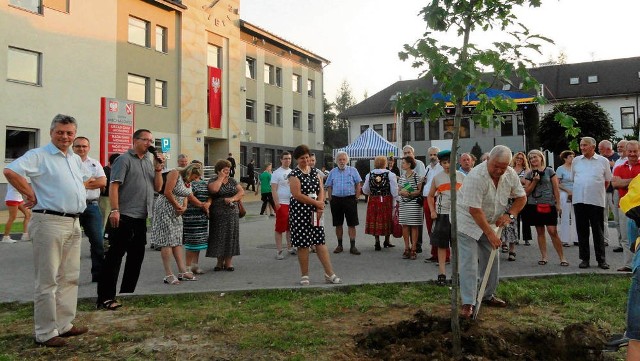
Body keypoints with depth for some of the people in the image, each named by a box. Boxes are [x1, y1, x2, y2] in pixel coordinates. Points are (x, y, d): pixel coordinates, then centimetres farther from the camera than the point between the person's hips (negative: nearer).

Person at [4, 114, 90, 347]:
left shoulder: (75, 159, 16)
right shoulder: (39, 155, -7)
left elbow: (84, 179, 33)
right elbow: (10, 171, -19)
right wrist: (32, 196, -15)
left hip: (74, 223, 8)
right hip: (50, 222, -8)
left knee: (70, 278, 14)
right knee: (48, 280, -2)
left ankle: (64, 324, 25)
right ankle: (45, 333, 7)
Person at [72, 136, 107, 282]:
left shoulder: (95, 163, 14)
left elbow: (103, 182, 1)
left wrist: (82, 184, -7)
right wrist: (91, 180, -9)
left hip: (92, 206, 3)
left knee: (97, 241, 4)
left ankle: (98, 274, 12)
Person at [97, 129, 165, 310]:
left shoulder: (149, 162, 17)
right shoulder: (124, 159, -4)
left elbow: (157, 187, 15)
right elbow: (113, 186, -12)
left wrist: (158, 169, 1)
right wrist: (115, 210, -22)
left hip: (141, 218, 8)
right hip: (124, 217, -8)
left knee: (136, 257, 13)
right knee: (114, 256, -6)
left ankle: (127, 294, 24)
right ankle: (105, 298, -2)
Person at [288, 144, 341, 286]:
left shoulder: (314, 172, 12)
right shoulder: (294, 174, -7)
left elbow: (321, 189, 7)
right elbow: (297, 195, -15)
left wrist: (320, 206, -10)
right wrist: (317, 203, -11)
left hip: (315, 212, 5)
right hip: (300, 212, -5)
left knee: (320, 241, 6)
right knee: (303, 243, 1)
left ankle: (329, 274, 10)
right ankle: (305, 275, 13)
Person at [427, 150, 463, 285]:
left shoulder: (461, 176, 3)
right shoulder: (437, 178, 3)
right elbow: (430, 196, 11)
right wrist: (432, 211, 0)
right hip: (442, 214, 0)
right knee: (441, 245, 2)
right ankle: (441, 274, 7)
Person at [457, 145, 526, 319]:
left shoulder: (510, 175, -8)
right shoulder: (476, 177, -30)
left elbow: (521, 197, 6)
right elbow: (474, 210, -30)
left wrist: (510, 215, -11)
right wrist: (490, 234, -26)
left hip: (490, 223, 7)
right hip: (468, 222, -7)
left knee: (492, 261, 13)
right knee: (468, 263, -10)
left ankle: (489, 296, 30)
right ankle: (468, 304, -6)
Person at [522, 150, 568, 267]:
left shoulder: (549, 171, 4)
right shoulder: (529, 174, 9)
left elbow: (556, 188, 3)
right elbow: (527, 192, 6)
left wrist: (558, 204, -1)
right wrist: (534, 181, -7)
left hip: (548, 205, -3)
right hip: (534, 205, 3)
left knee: (553, 231, -9)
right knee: (540, 231, 6)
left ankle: (562, 258, -1)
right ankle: (543, 257, 13)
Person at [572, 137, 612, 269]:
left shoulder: (603, 161, 2)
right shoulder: (576, 161, 9)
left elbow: (607, 181, 10)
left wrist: (596, 191, 10)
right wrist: (580, 191, 14)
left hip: (596, 201, -2)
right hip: (579, 200, 2)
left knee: (598, 232, 3)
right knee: (582, 231, 5)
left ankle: (601, 259, 11)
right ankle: (584, 259, 13)